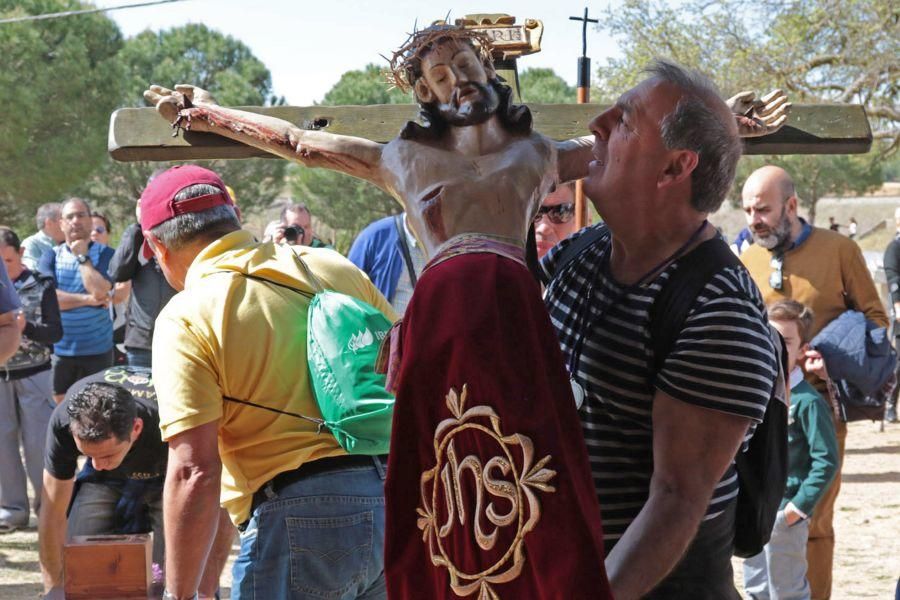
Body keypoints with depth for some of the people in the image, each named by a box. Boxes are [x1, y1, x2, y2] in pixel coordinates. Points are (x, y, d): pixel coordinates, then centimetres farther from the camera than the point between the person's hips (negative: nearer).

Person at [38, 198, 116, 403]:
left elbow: (100, 291, -17)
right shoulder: (51, 257, 6)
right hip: (59, 350, 2)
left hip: (97, 350, -1)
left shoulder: (105, 254, -1)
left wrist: (82, 256, -9)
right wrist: (88, 299, -14)